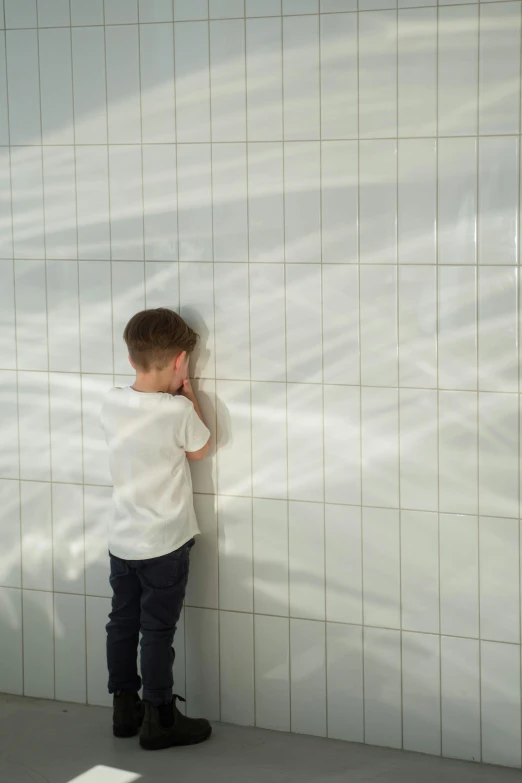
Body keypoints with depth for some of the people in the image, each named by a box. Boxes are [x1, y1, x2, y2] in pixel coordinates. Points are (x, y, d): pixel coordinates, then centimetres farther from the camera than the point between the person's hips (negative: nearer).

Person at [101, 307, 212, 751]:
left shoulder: (112, 404, -5)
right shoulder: (178, 410, -21)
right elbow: (199, 450, -2)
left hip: (122, 542, 6)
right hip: (165, 544, -5)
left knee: (122, 625, 14)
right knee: (158, 632, 3)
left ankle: (125, 710, 26)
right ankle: (160, 721, 12)